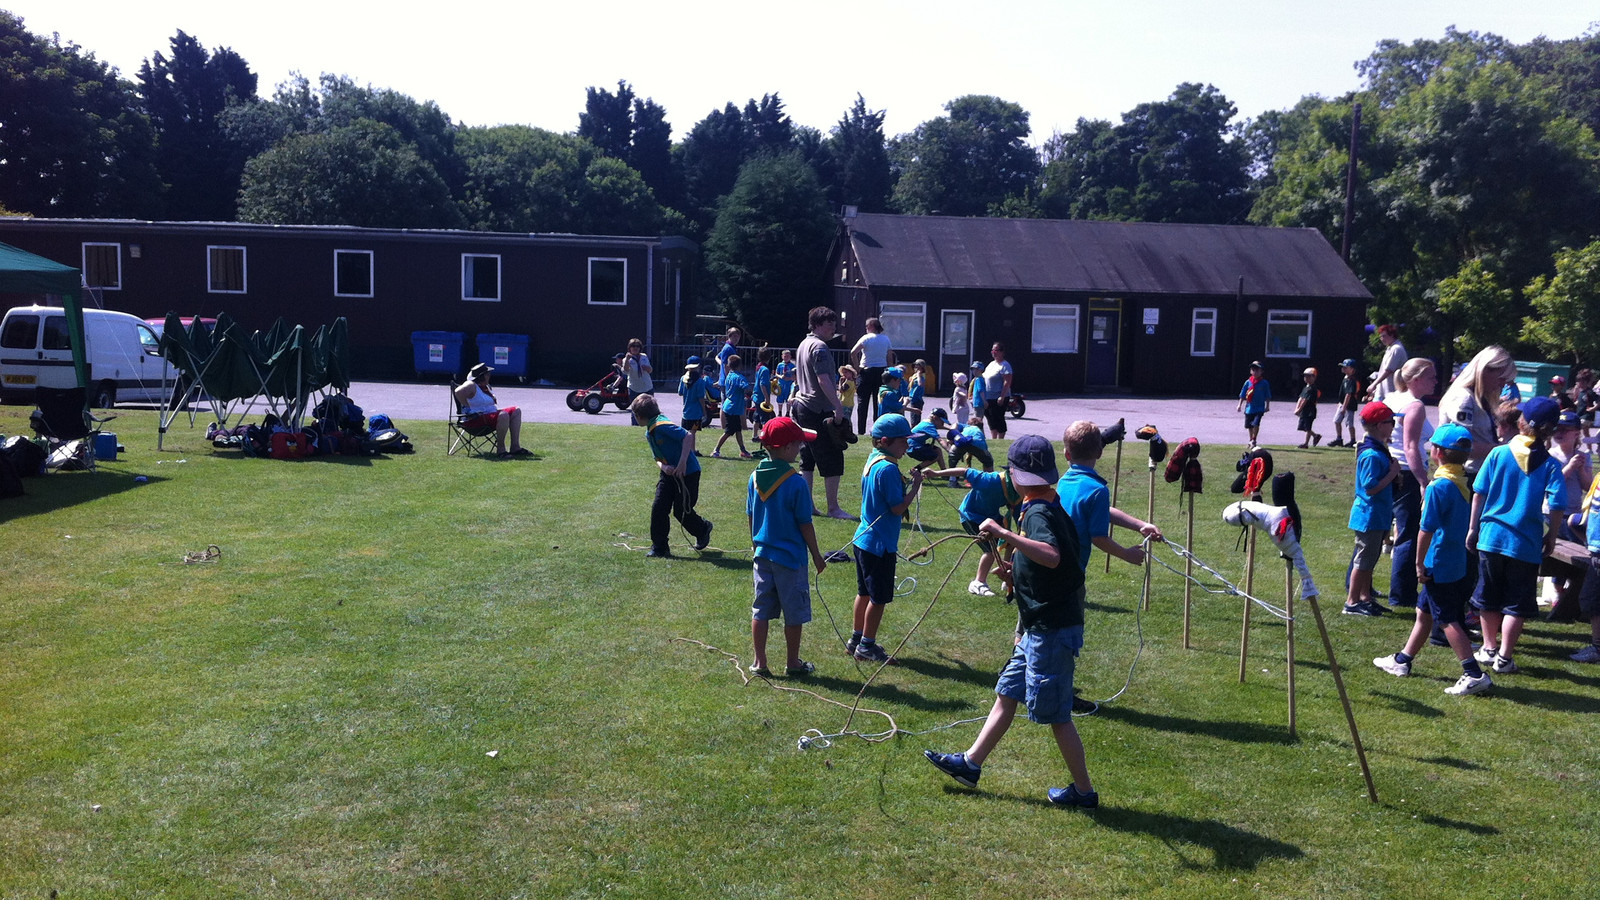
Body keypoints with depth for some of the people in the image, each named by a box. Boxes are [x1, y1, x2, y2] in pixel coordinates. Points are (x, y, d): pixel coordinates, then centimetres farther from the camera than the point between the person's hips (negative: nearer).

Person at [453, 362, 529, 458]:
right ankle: (500, 449, -25)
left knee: (516, 411, 7)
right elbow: (458, 392, -33)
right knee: (503, 415, -34)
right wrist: (468, 407, -28)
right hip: (475, 420, -11)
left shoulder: (485, 386, 18)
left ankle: (515, 447, -3)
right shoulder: (471, 386, -13)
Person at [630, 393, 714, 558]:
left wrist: (682, 463, -31)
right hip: (669, 474, 9)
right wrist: (663, 467, -12)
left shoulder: (662, 425, -20)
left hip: (688, 472, -9)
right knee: (658, 508, -1)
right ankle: (659, 548, 7)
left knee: (681, 511, -2)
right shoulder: (649, 433, 11)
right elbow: (658, 458, 13)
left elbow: (688, 436, -28)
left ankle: (703, 529, 28)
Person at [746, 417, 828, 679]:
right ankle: (793, 664, 20)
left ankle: (759, 663, 18)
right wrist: (817, 556, -1)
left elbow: (751, 518, 8)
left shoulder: (755, 477, -1)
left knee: (761, 610, 12)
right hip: (790, 558, -5)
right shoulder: (796, 483, -18)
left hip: (763, 556, 5)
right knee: (794, 613, 9)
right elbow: (805, 525, -12)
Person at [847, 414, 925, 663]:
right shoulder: (888, 469, -21)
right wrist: (915, 485, -12)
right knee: (879, 598, 3)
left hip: (863, 539, 10)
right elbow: (898, 507, -20)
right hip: (880, 544, -10)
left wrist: (910, 481, 7)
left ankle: (856, 640, 29)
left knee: (865, 593, 19)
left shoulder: (872, 462, 8)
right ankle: (866, 646, 13)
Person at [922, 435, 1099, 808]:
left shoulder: (1038, 513, -21)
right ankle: (970, 763, 26)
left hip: (1051, 630, -10)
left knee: (1055, 714, 2)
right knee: (1007, 694, 16)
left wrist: (1005, 534, -42)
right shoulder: (1047, 507, 10)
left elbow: (1052, 557, -41)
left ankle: (1084, 791, 15)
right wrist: (1015, 569, 25)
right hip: (1038, 627, 10)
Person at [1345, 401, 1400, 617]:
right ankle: (1352, 602, 6)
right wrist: (1392, 473, -18)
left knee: (1369, 559, 18)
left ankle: (1365, 597, 28)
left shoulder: (1379, 450, 9)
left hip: (1377, 516, 10)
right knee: (1364, 560, -2)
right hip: (1369, 516, -10)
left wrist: (1393, 471, 3)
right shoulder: (1372, 455, -22)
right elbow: (1371, 487, -26)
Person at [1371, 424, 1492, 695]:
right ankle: (1402, 661, 31)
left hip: (1439, 567, -9)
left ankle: (1475, 674, -3)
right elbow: (1468, 522, 14)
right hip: (1458, 563, 9)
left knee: (1448, 620, -2)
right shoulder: (1464, 483, 6)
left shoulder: (1438, 487, -21)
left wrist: (1420, 563, -12)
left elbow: (1426, 529, -21)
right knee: (1424, 612, 19)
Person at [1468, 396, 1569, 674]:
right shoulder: (1550, 464, -7)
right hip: (1526, 543, -2)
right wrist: (1551, 537, 4)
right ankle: (1504, 657, 8)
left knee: (1489, 598, 16)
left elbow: (1479, 493, -3)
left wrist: (1473, 528, 7)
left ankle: (1489, 648, 27)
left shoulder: (1498, 453, -4)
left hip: (1491, 536, 2)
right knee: (1516, 604, 8)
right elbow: (1555, 506, -11)